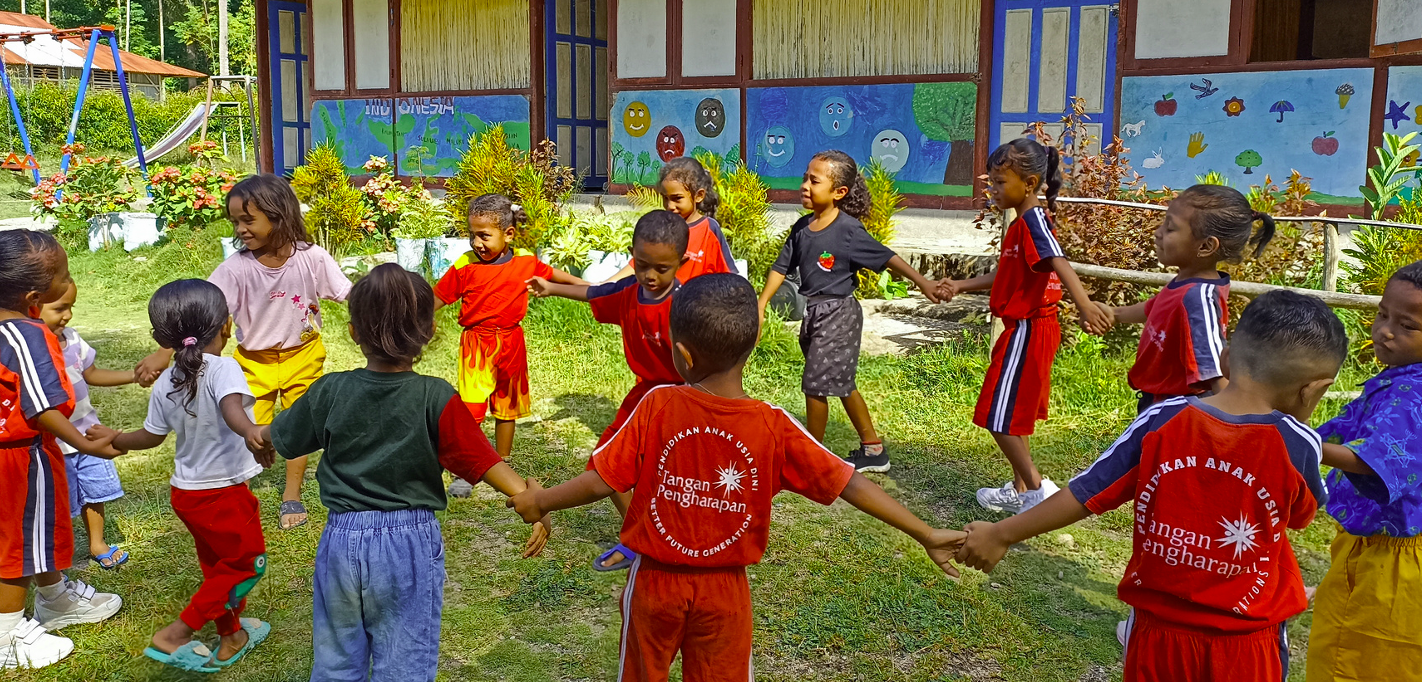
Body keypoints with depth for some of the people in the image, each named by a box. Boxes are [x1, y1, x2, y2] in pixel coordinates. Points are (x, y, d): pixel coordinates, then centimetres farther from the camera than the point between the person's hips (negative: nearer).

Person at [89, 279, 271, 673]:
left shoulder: (165, 383, -1)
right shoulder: (222, 369, -21)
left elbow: (151, 437, 10)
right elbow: (232, 409, -41)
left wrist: (114, 439, 29)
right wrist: (251, 433, -61)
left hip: (185, 490, 8)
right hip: (225, 492, -7)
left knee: (216, 565, 23)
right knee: (248, 563, 9)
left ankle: (231, 638, 37)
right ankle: (176, 635, 6)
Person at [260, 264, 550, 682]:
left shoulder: (329, 392, -4)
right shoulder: (437, 399, -14)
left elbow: (283, 437, 13)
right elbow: (480, 459, -17)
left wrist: (260, 436, 35)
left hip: (342, 539, 3)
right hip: (410, 542, -2)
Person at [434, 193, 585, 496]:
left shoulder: (525, 262, -3)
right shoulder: (465, 266, -11)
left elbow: (553, 274, 14)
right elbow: (437, 298, -3)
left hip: (510, 343, 3)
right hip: (476, 344, -3)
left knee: (507, 406, 15)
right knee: (470, 408, -9)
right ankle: (464, 473, 2)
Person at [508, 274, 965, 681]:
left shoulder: (657, 407, -20)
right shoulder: (773, 427, -18)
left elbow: (601, 482, -15)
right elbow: (848, 485, -15)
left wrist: (540, 502, 3)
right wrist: (926, 535, -7)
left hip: (655, 579, 0)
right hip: (724, 588, 1)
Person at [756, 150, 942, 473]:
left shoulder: (848, 230, -17)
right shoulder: (802, 227, 2)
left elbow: (887, 257, -14)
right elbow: (781, 268, 7)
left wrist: (923, 283, -17)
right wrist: (760, 307, 5)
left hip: (838, 315, -7)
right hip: (813, 313, 7)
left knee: (815, 384, -2)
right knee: (841, 384, 16)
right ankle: (873, 449, 30)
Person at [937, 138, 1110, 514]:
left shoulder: (1034, 222, -18)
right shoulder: (1021, 223, 13)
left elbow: (1059, 264, -35)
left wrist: (1084, 305, -49)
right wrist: (961, 285, 20)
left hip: (1026, 331, -10)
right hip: (1026, 328, 10)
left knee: (1000, 417, -4)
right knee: (1013, 416, 18)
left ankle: (1039, 489, 3)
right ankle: (1019, 489, 29)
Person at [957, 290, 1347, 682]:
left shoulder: (1161, 422, -15)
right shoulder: (1297, 444, -17)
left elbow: (1084, 494, -8)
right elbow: (1301, 515, 6)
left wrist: (1001, 535, 4)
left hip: (1158, 628, 1)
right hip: (1244, 641, -1)